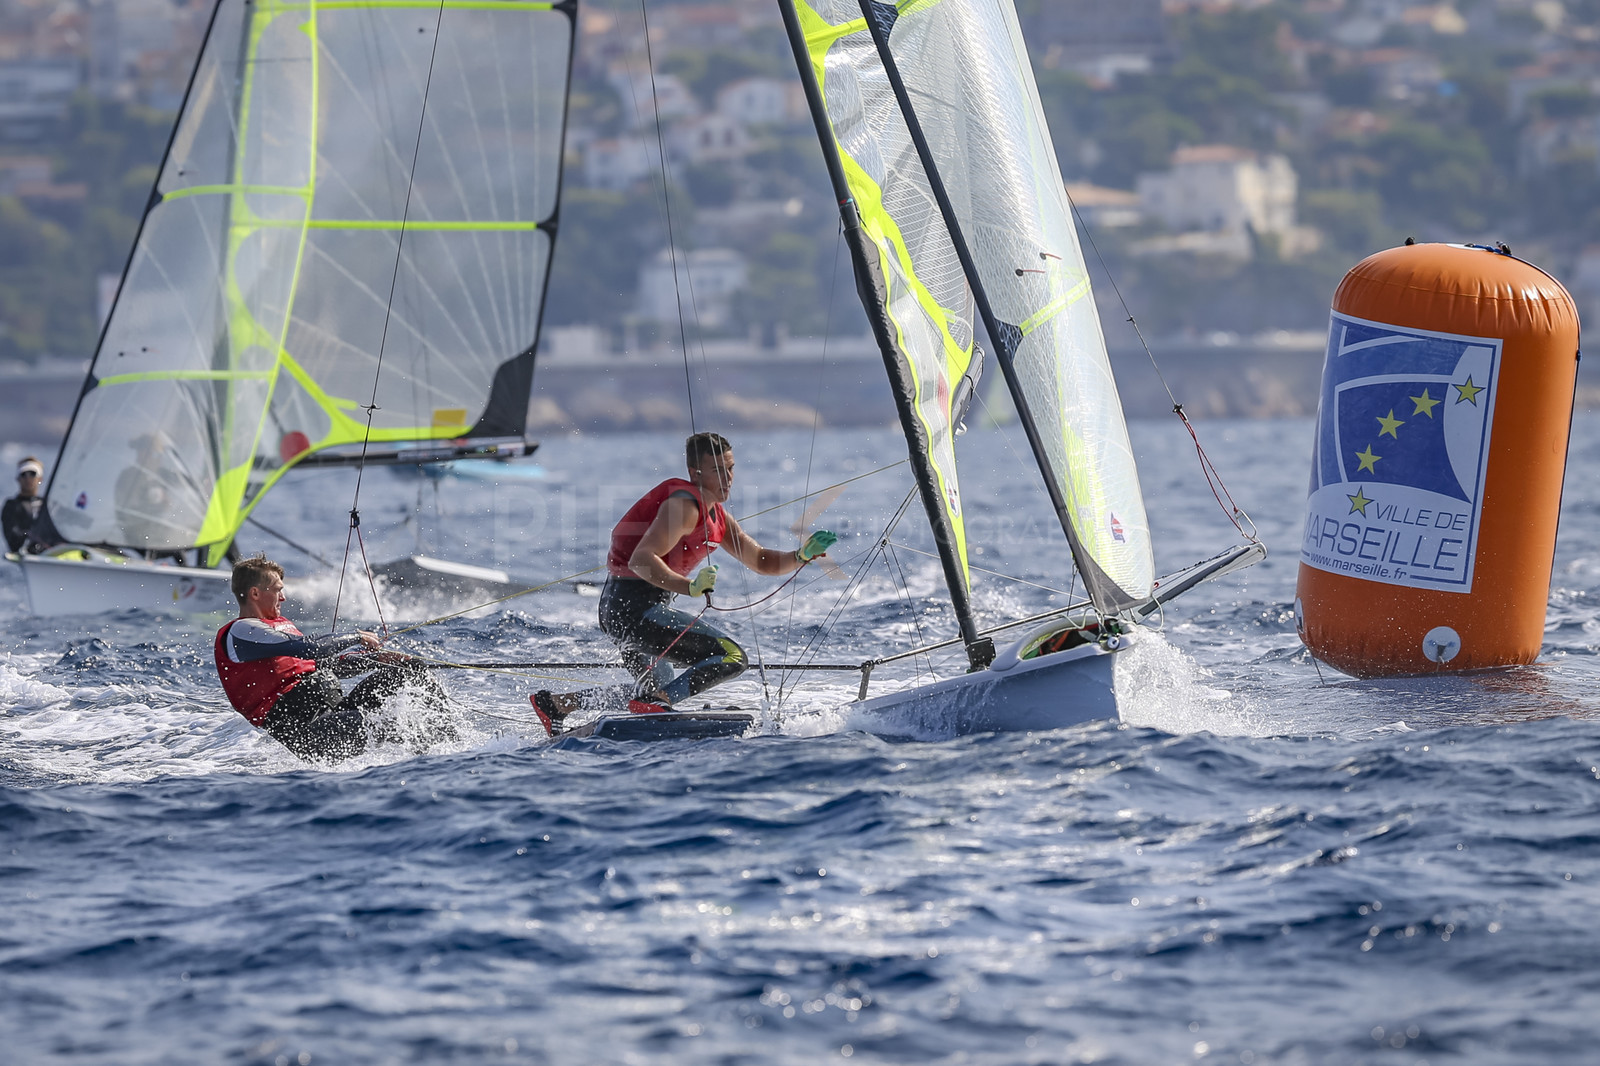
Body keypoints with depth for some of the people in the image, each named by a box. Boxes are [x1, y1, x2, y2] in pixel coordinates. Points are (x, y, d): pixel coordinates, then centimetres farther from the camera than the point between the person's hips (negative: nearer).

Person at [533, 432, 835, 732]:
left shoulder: (716, 516, 16)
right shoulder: (685, 505, -15)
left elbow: (762, 562, 20)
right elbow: (641, 559, -27)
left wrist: (803, 554, 2)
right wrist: (690, 587, -39)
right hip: (636, 608, -11)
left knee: (659, 691, 29)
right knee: (731, 656, -16)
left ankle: (558, 703, 26)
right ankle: (657, 703, -23)